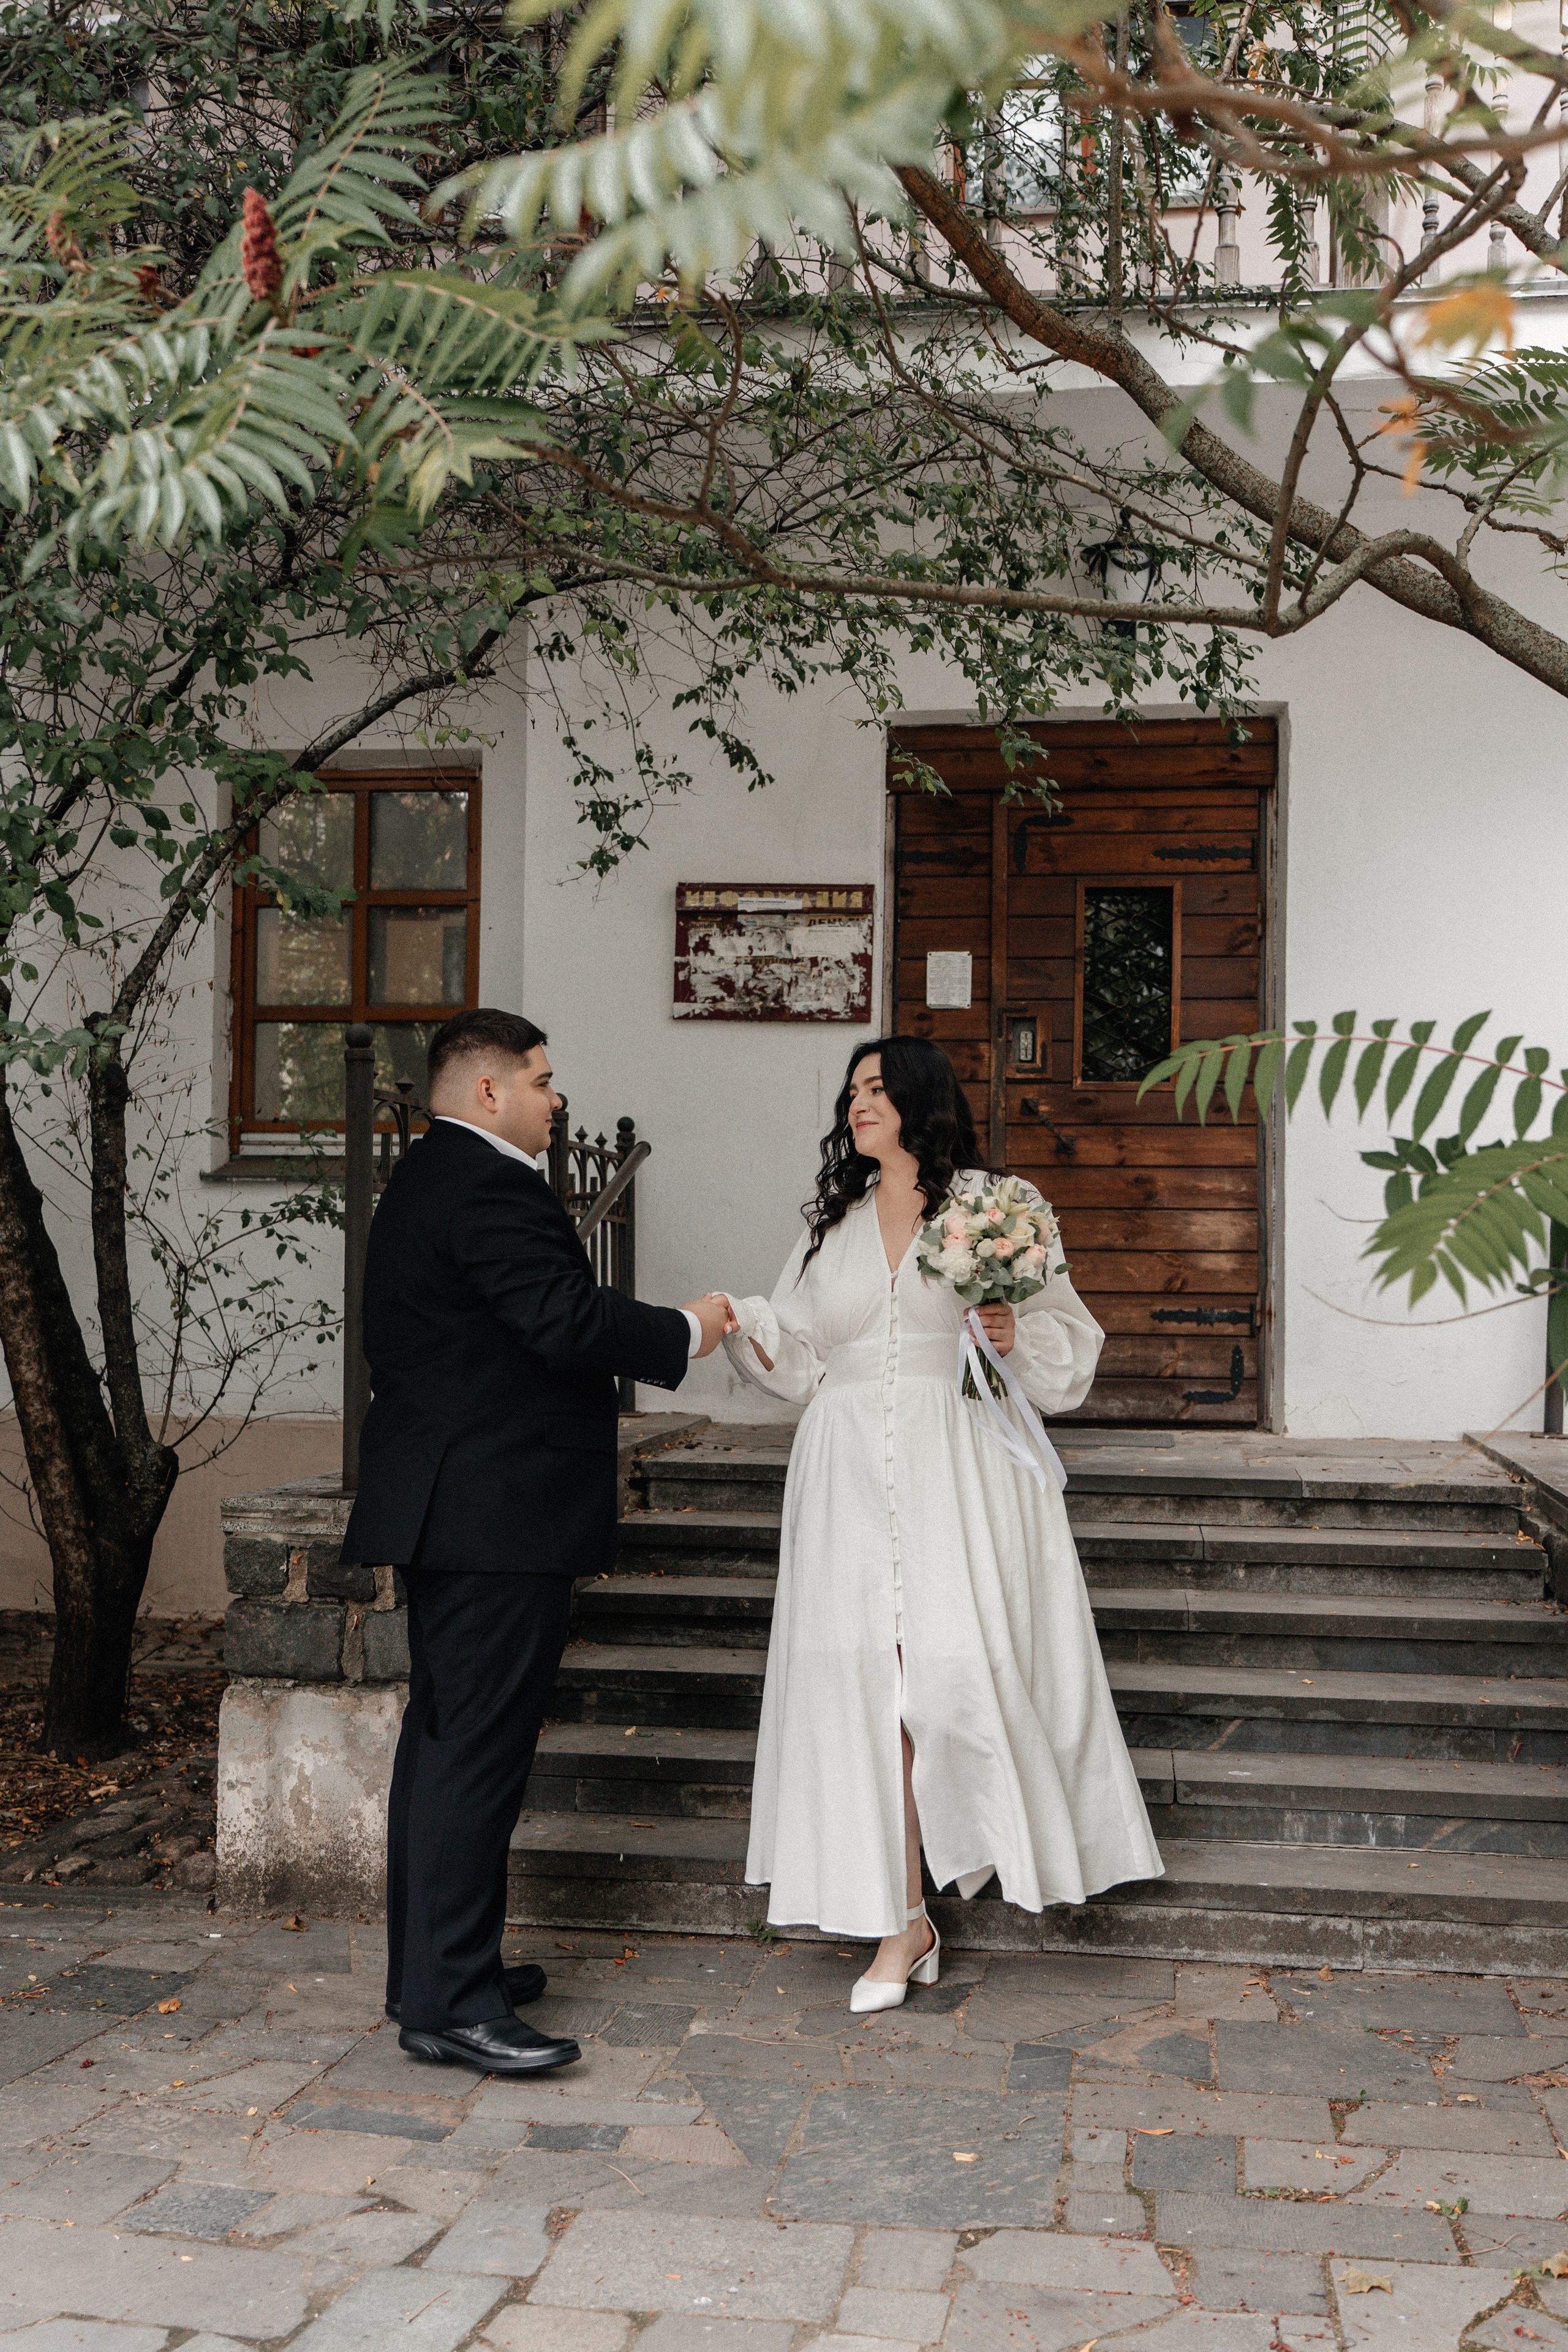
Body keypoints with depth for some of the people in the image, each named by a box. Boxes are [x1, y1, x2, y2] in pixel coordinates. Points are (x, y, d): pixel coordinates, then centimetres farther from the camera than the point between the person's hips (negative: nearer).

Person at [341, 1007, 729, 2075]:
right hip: (500, 1514, -11)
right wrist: (688, 1331, -10)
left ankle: (429, 1965, 26)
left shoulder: (429, 1178, 18)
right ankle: (450, 2000, -3)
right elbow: (570, 1320, -24)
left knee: (443, 1735, 16)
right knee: (479, 1746, -8)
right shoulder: (489, 1187, -16)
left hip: (448, 1507, 11)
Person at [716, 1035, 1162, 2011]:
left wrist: (1015, 1333, -14)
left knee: (956, 1672, -10)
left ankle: (1006, 1829, 19)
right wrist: (744, 1328, -3)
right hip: (854, 1478, 4)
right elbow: (800, 1356, 14)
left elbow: (1072, 1334, 5)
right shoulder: (832, 1222, 17)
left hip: (960, 1474, -3)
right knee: (867, 1681, -1)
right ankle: (901, 1923, 7)